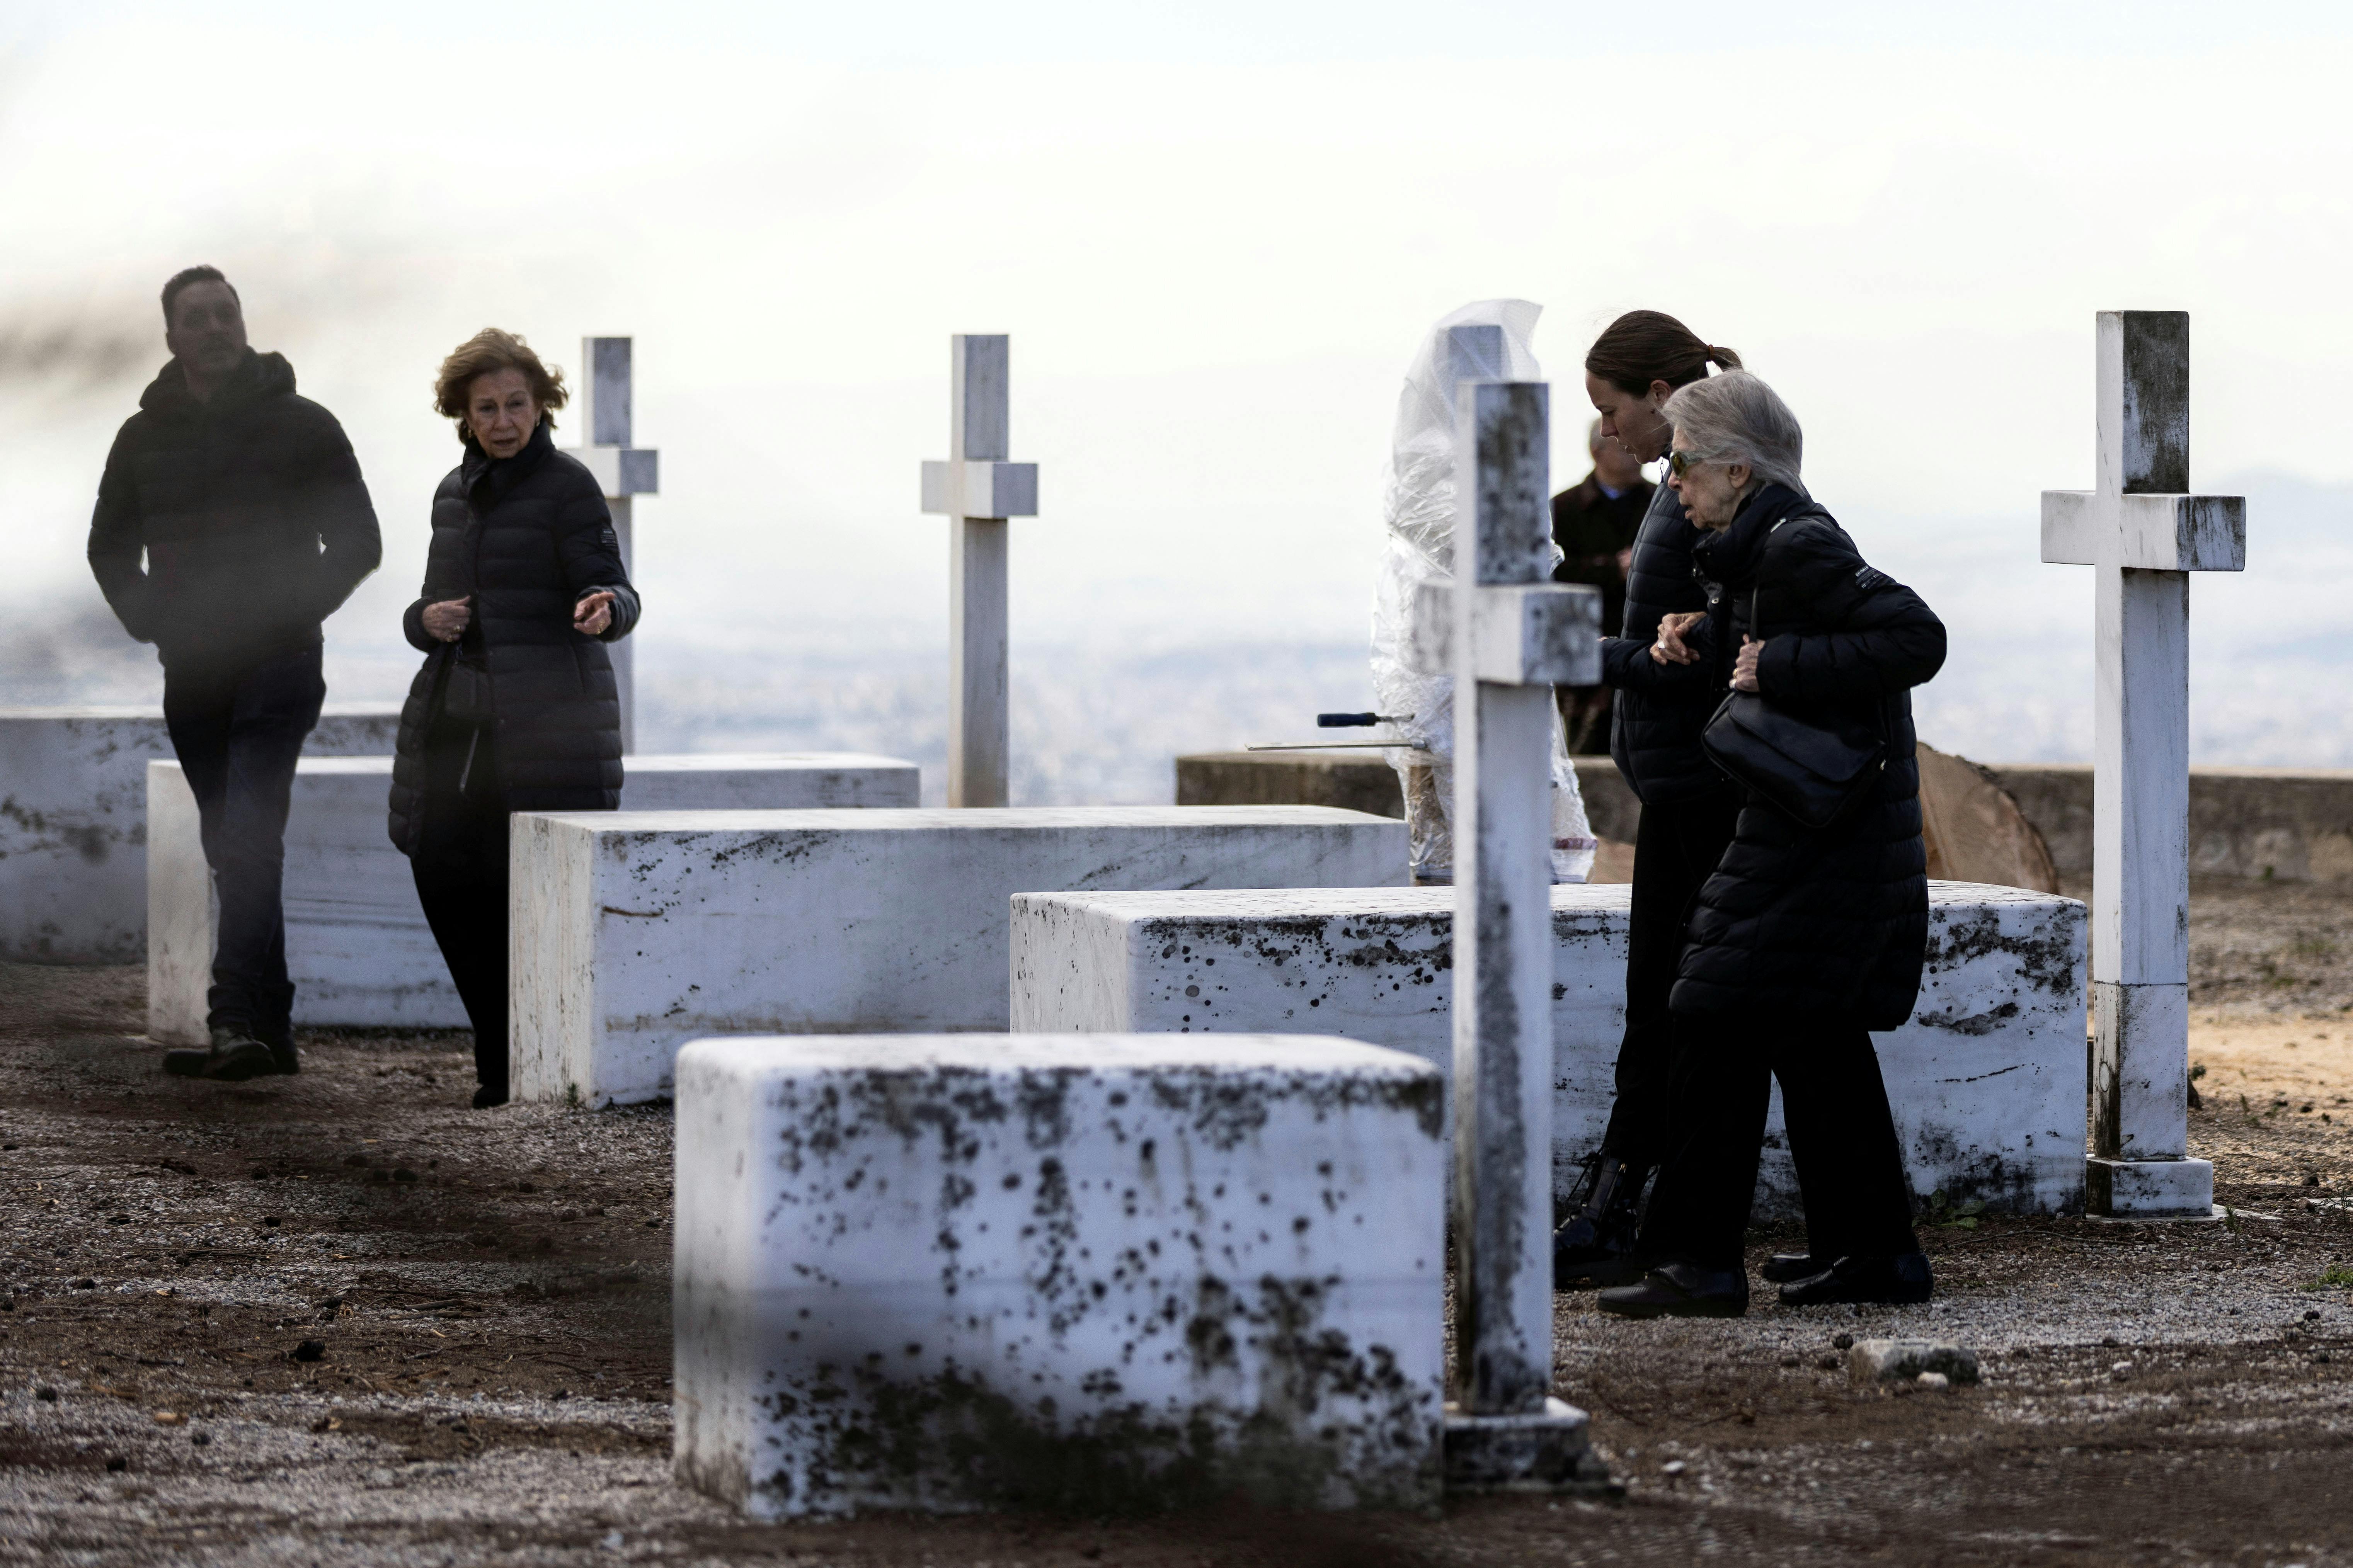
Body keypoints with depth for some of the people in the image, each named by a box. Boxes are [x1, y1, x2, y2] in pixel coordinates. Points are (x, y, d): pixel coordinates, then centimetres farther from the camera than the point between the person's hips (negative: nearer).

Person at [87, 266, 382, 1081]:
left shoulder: (301, 426, 0)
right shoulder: (145, 437, 9)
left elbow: (359, 543, 3)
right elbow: (110, 548, 21)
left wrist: (295, 614, -8)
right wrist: (150, 619, 5)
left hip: (276, 668, -5)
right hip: (191, 674, 5)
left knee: (249, 839, -19)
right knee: (233, 852, 8)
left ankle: (237, 1019, -27)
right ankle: (269, 1031, 14)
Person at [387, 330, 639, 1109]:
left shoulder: (567, 485, -5)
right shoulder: (455, 494, 15)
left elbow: (611, 590, -13)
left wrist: (604, 608, -37)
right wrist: (428, 621, 0)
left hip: (548, 722, -6)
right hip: (458, 720, 7)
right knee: (444, 877, 1)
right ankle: (503, 1059, 12)